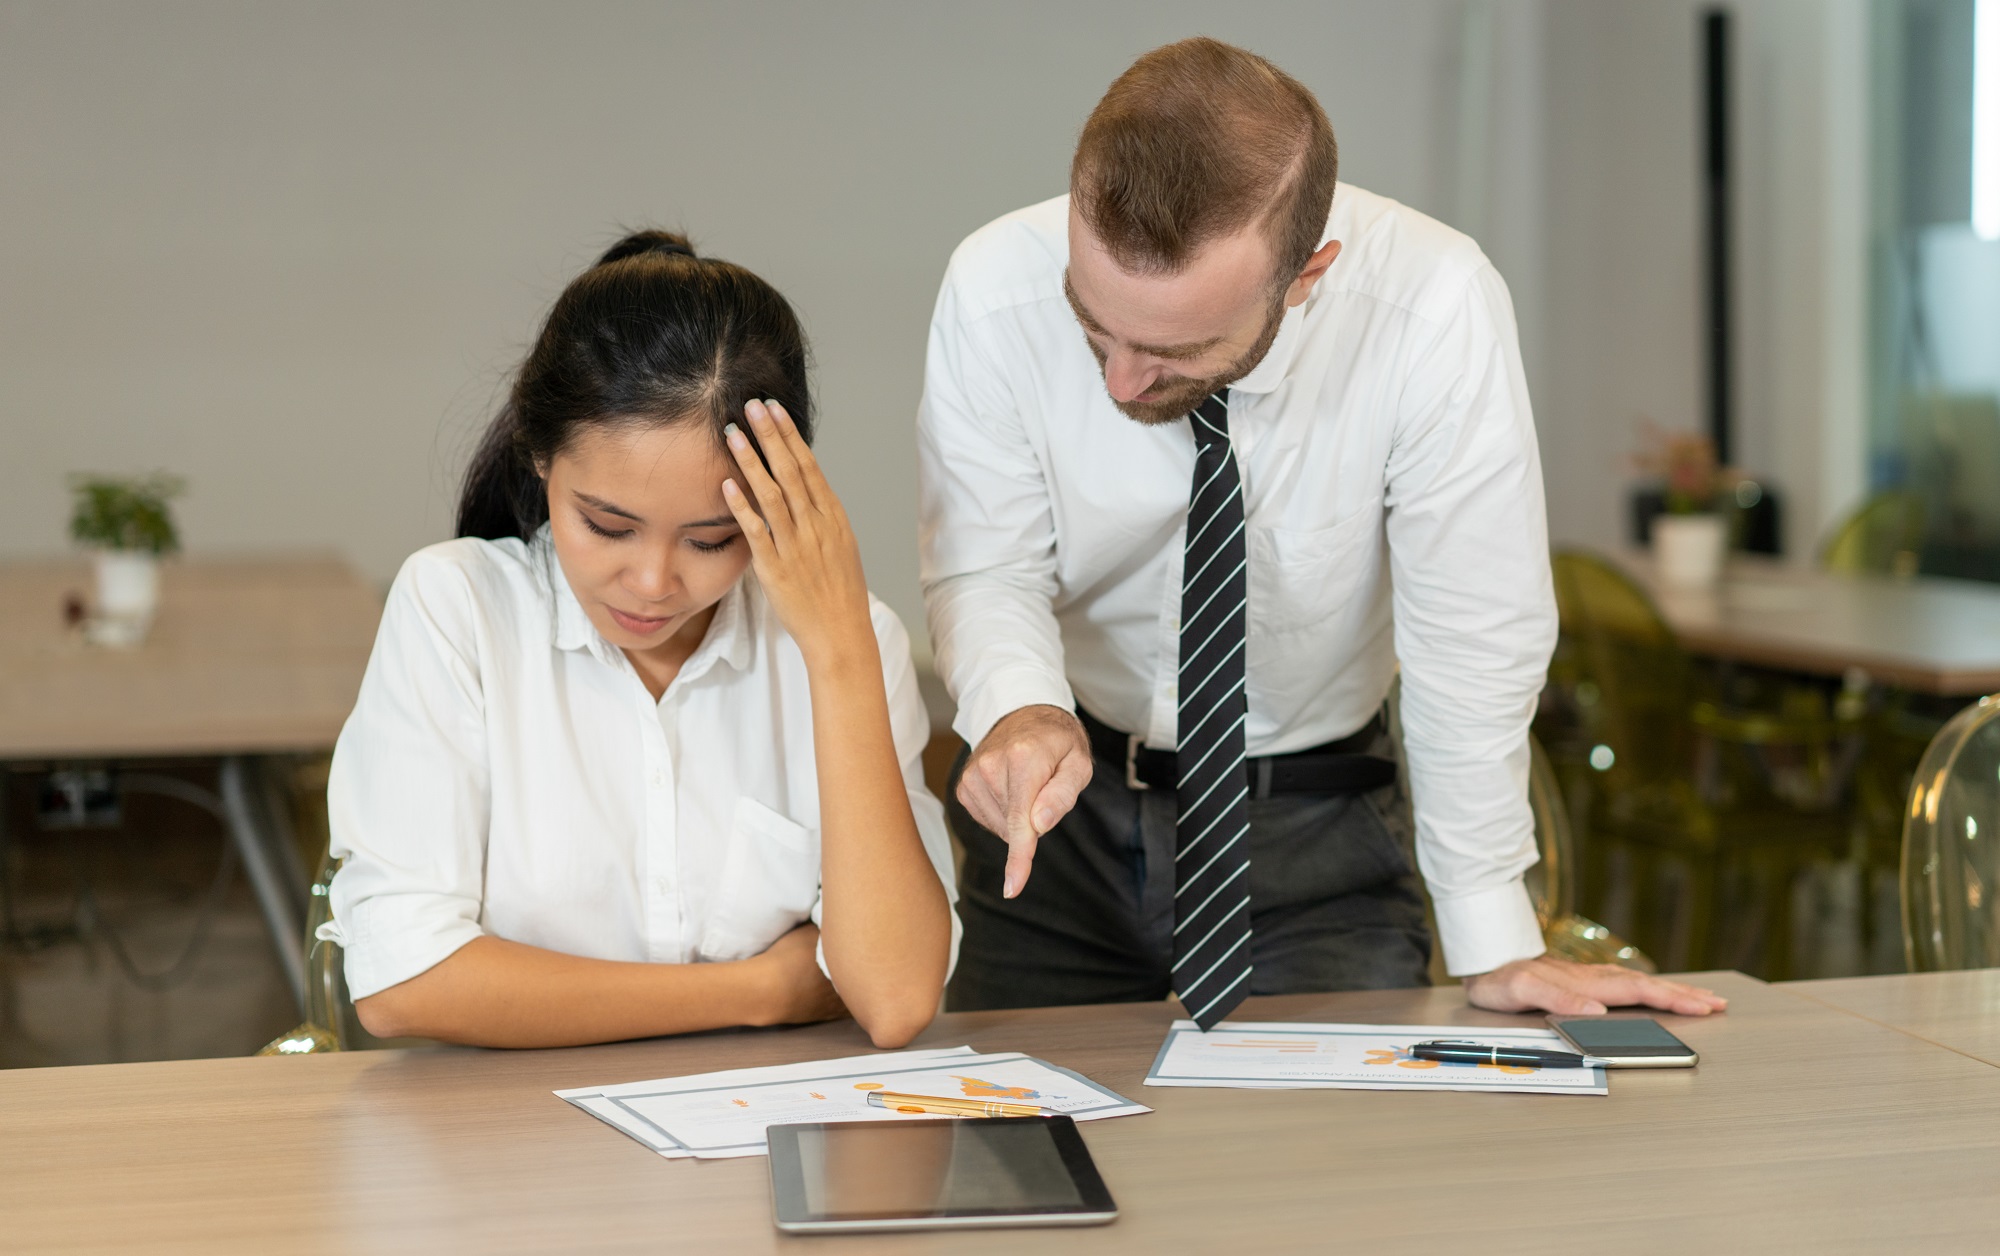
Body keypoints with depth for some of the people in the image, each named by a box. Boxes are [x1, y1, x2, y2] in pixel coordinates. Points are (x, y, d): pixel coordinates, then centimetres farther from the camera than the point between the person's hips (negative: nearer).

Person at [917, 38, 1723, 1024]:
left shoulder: (1433, 307, -27)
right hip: (1064, 809, 1)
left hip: (1317, 827, -1)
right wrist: (1021, 708, -36)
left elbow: (1472, 639, -21)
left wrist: (1493, 949, -16)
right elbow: (985, 571, -13)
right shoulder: (994, 293, -23)